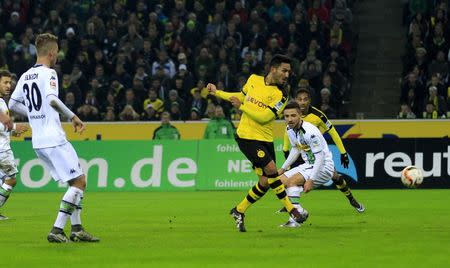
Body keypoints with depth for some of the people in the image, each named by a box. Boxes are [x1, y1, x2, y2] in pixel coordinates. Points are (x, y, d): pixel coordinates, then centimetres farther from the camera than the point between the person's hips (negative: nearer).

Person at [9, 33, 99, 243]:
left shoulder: (25, 76, 13)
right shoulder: (48, 73, -11)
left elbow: (13, 104, 19)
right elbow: (52, 99, -27)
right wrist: (72, 117, -17)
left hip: (38, 141, 9)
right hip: (54, 139, -9)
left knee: (76, 181, 17)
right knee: (79, 182, -4)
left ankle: (77, 229, 14)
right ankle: (57, 230, -12)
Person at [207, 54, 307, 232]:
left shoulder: (281, 94, -6)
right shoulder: (253, 80, 1)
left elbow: (264, 117, -15)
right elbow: (242, 96, 22)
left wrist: (241, 106, -11)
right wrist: (217, 93, 27)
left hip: (265, 140, 2)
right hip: (246, 136, -2)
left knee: (265, 182, 0)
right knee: (271, 169, -19)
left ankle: (238, 212, 21)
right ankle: (291, 209, -9)